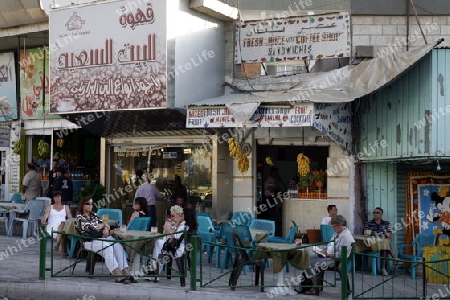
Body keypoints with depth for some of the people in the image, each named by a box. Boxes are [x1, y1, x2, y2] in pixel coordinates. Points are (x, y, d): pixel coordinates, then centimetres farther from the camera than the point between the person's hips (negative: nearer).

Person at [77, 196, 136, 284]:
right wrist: (103, 225, 6)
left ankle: (126, 272, -36)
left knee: (118, 245, -25)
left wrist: (106, 229, -3)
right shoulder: (79, 217, 4)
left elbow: (104, 224, 21)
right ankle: (118, 275, -41)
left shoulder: (94, 215, 24)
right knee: (108, 247, -34)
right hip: (90, 241, -6)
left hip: (102, 237, 6)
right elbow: (90, 228, -8)